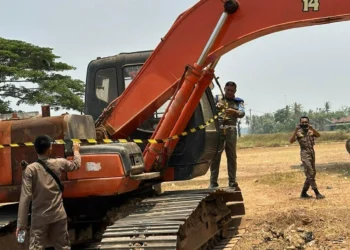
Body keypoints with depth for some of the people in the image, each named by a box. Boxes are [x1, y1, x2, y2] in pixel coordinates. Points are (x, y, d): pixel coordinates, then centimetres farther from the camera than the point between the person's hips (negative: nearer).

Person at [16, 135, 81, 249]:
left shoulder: (30, 169, -13)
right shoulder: (59, 163, -4)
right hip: (59, 215, 3)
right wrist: (76, 150, 38)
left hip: (40, 217, -2)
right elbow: (76, 164, 17)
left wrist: (21, 224, -12)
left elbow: (25, 197, -16)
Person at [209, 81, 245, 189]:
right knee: (215, 155, -3)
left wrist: (234, 112, -28)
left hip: (231, 130, 1)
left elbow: (242, 113, -6)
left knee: (232, 156, 3)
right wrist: (216, 107, -26)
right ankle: (213, 182, -1)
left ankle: (232, 182, 8)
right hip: (218, 129, -1)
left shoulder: (238, 101, 13)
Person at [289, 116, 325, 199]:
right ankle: (317, 193, -8)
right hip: (305, 154, -6)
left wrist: (312, 128, -28)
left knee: (312, 174, 11)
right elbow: (291, 141, -17)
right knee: (310, 174, -9)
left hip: (312, 153, 6)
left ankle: (303, 193, 21)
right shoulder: (298, 132, -3)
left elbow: (318, 135, -14)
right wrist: (295, 131, -28)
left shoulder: (311, 131, 6)